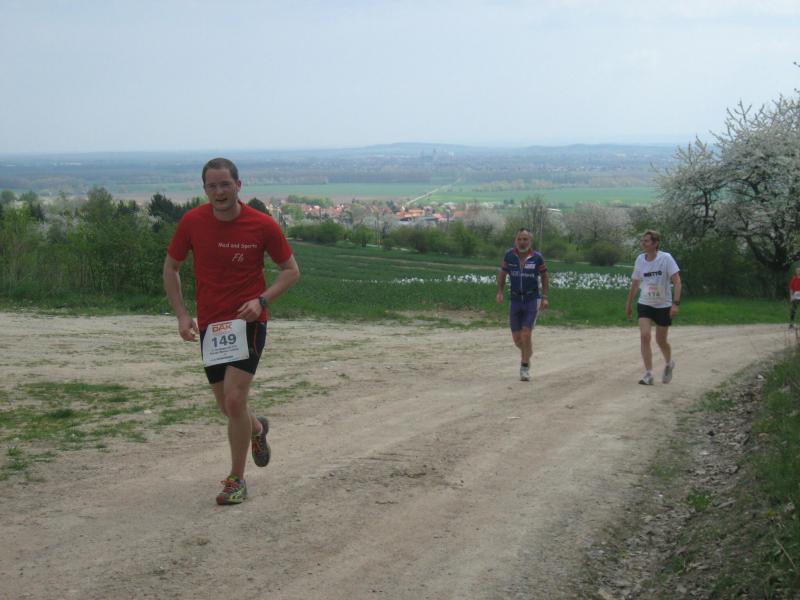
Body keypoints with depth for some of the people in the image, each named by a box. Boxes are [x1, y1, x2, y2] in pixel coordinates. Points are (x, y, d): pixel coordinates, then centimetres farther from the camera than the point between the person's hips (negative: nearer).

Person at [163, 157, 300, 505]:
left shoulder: (263, 225, -10)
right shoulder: (192, 222, -4)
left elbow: (291, 270, 1)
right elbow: (171, 268, 9)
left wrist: (262, 300, -15)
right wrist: (181, 314, -3)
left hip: (248, 322, -3)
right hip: (209, 325, 3)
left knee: (234, 399, -15)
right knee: (226, 405, 11)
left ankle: (237, 480, 1)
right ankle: (256, 429, 48)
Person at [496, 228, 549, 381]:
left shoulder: (537, 257, -9)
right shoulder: (509, 255, -5)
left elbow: (545, 276, 3)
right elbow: (502, 273, 9)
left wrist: (544, 297, -2)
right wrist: (500, 292, -1)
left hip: (532, 300, -2)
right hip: (515, 300, 3)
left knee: (526, 334, -14)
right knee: (517, 338, 5)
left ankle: (525, 367, 2)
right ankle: (527, 351, 39)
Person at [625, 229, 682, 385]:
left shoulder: (666, 258, -15)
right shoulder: (640, 259, -3)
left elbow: (677, 281, -17)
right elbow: (635, 283, 10)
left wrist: (675, 303, -27)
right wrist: (628, 304, 15)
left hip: (664, 305, -3)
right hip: (645, 304, 3)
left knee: (661, 340, 8)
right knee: (644, 336, -14)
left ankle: (669, 364, 40)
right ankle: (648, 374, -10)